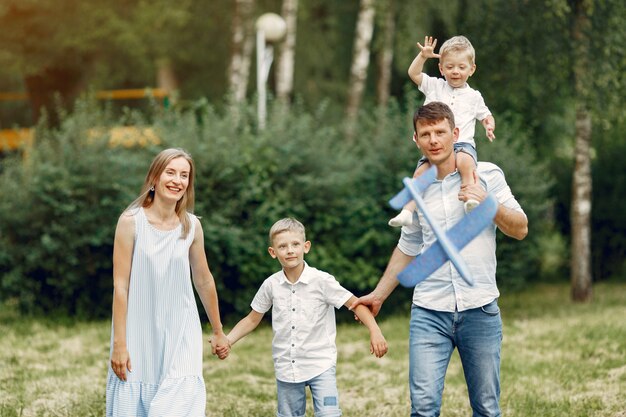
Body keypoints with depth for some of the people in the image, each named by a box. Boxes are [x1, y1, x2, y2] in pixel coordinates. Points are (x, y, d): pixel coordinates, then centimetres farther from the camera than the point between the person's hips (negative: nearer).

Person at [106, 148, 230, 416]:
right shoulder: (131, 221, -7)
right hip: (138, 334, -2)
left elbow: (204, 281, 13)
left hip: (179, 335, 2)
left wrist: (218, 331, 22)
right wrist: (119, 344, -10)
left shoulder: (191, 226, 2)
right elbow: (120, 285, -8)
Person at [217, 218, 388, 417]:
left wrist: (375, 331, -22)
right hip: (286, 369, 3)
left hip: (320, 365, -3)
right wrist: (227, 340, -2)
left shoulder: (322, 281, -10)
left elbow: (355, 303, -9)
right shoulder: (271, 285, -1)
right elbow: (253, 319, 11)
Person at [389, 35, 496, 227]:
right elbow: (413, 73, 10)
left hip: (462, 144, -2)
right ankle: (408, 210, -20)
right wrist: (423, 56, -4)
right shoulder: (435, 86, 16)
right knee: (421, 172, -21)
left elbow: (486, 115, 24)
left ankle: (471, 197, -42)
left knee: (465, 161, -38)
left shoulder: (474, 96, 15)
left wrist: (489, 126, 2)